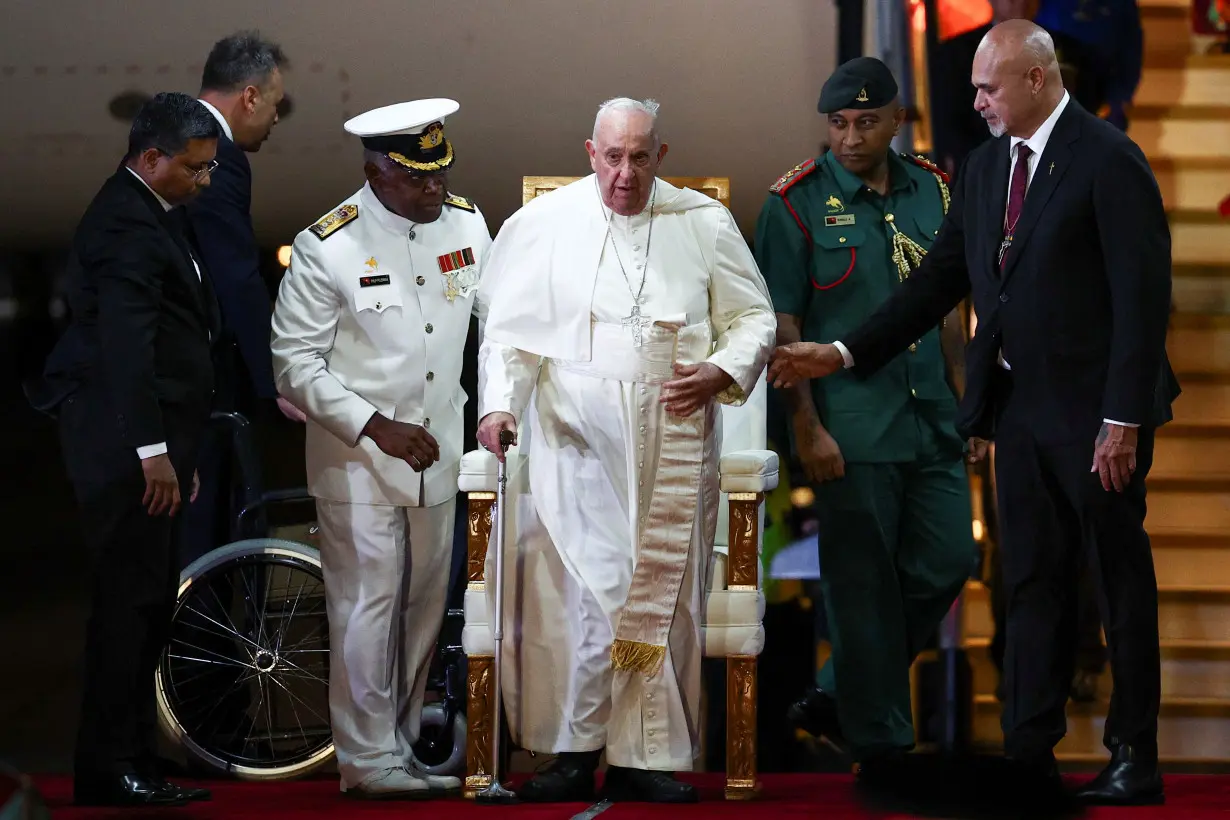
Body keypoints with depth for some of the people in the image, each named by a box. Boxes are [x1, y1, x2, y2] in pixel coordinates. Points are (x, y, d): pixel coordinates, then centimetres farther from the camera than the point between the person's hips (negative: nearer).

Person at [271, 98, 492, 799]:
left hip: (437, 453, 5)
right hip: (357, 459, -5)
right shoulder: (327, 247, -14)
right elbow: (295, 363, -11)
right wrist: (375, 426, -17)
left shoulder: (467, 222, 2)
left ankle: (402, 748, 22)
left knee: (424, 606, 11)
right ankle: (369, 761, 3)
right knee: (367, 605, -5)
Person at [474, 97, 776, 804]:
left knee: (663, 597, 1)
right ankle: (572, 751, -2)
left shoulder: (705, 225, 7)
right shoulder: (544, 224, 5)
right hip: (575, 436, -1)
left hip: (674, 441, 2)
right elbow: (511, 330, 7)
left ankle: (648, 755, 7)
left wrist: (721, 372, -6)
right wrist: (498, 403, -7)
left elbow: (753, 318, 12)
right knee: (571, 591, -10)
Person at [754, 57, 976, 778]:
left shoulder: (931, 191, 10)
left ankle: (839, 695, 22)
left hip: (932, 421, 5)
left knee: (947, 565, 6)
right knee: (866, 587, 0)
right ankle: (880, 742, 10)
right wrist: (808, 427, -11)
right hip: (851, 431, -5)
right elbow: (782, 324, -6)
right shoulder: (797, 203, -5)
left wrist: (965, 403, 12)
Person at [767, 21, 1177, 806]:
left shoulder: (1109, 160, -13)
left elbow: (1144, 295, -16)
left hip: (1094, 409, -7)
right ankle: (1030, 752, 11)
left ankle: (1134, 759, 11)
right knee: (1034, 581, 8)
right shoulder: (988, 165, 10)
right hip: (1019, 406, 7)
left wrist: (1123, 420, -19)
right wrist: (844, 353, 6)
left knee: (1121, 577, 4)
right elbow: (941, 278, 13)